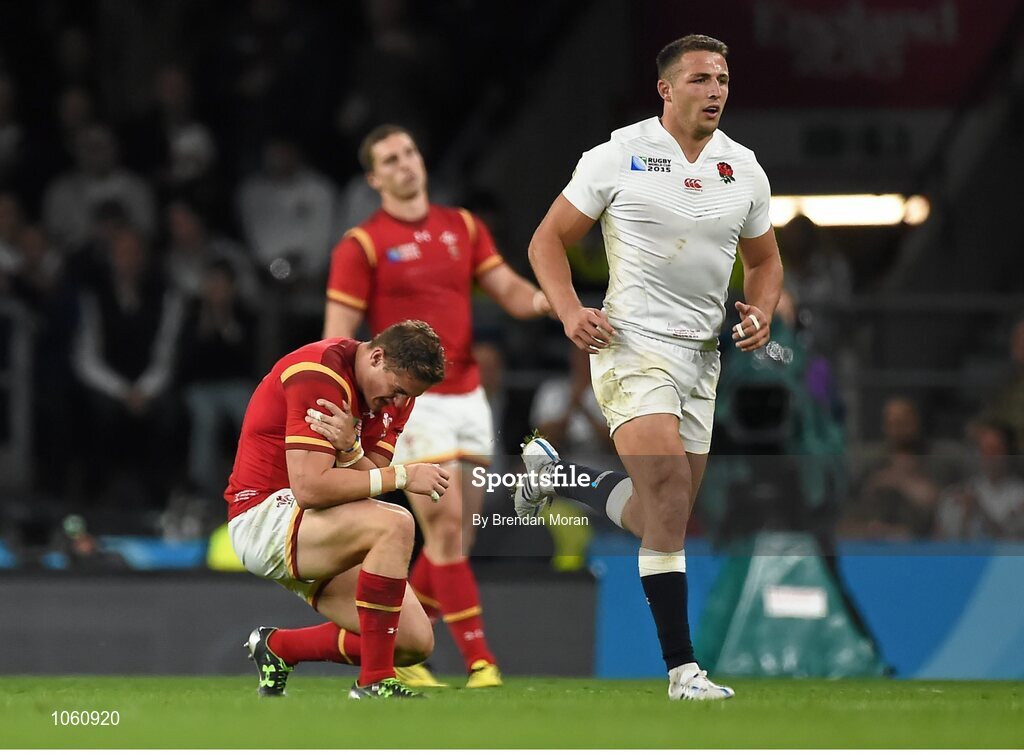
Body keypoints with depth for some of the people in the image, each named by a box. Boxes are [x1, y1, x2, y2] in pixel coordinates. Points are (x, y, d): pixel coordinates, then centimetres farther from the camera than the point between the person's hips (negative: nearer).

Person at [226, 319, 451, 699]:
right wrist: (402, 476, -25)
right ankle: (374, 683, -25)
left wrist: (351, 450, -23)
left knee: (416, 641, -5)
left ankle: (278, 647, 13)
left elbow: (366, 488, -2)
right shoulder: (319, 373, -20)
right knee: (395, 525, -33)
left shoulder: (393, 390, 7)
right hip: (263, 517, -9)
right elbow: (309, 488, -27)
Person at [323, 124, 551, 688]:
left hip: (467, 396, 6)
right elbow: (337, 338, -7)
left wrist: (544, 299, -17)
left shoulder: (463, 227, 11)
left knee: (456, 536, 7)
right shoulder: (361, 245, -5)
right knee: (446, 529, -13)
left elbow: (511, 292, 6)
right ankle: (478, 658, -11)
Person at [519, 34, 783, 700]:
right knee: (668, 485, -22)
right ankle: (681, 666, -22)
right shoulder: (619, 157, -5)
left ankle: (552, 473, 39)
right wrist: (570, 312, -15)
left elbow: (765, 258, 22)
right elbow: (549, 240, 1)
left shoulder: (743, 169, 9)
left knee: (664, 519, 10)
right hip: (633, 343, -6)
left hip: (703, 353, 6)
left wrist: (761, 310, 1)